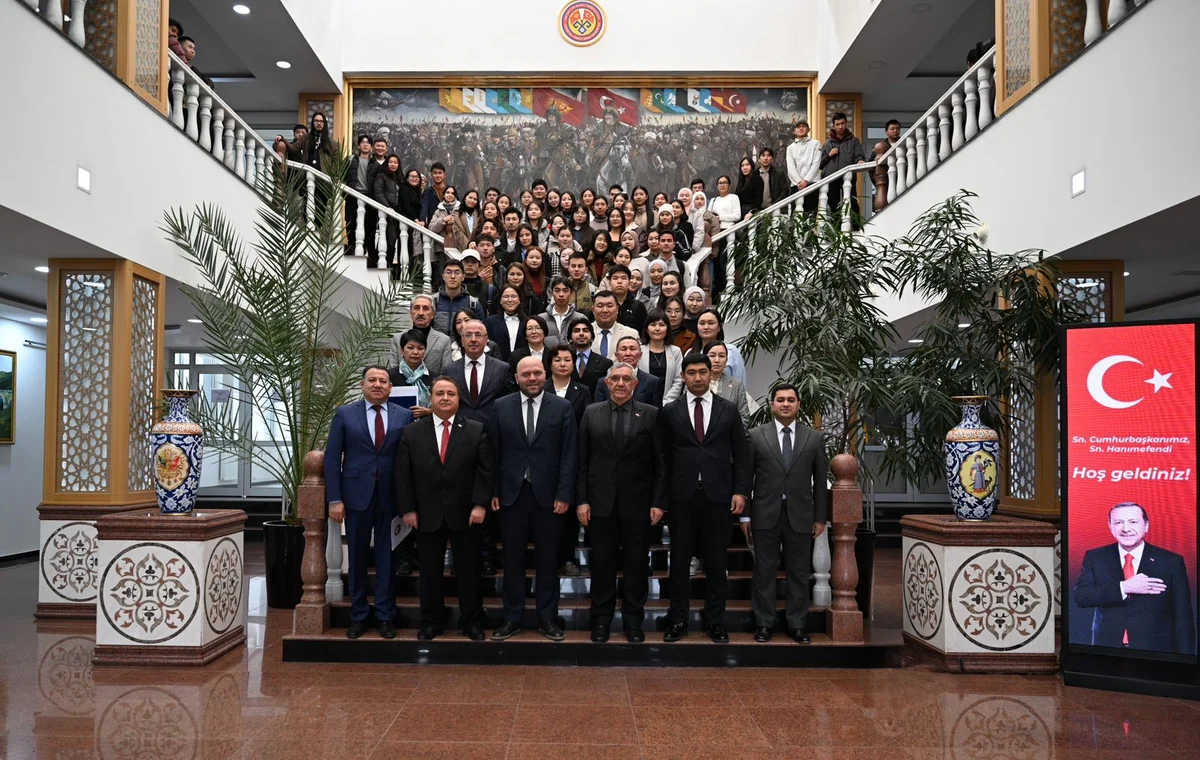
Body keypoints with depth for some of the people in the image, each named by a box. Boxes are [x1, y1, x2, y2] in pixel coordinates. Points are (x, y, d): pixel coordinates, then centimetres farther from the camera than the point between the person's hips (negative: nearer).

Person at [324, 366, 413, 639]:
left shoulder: (404, 416, 3)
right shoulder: (344, 414, 3)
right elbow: (332, 458, 1)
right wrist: (334, 499, -6)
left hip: (391, 497, 0)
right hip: (357, 495, 0)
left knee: (387, 557, 6)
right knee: (357, 557, 8)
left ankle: (385, 616, 17)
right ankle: (358, 616, 21)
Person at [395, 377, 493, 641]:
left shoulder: (476, 431, 1)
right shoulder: (412, 432, 4)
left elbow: (486, 470, -3)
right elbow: (403, 474, 3)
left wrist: (480, 504, -10)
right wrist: (408, 509, -3)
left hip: (465, 514, -1)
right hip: (427, 515, 1)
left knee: (468, 571, 7)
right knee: (429, 571, 9)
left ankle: (472, 622, 19)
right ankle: (429, 622, 21)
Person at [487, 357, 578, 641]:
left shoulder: (562, 407, 1)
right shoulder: (501, 407, 4)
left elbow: (569, 454, -2)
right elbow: (494, 453, 4)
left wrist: (564, 494, -8)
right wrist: (493, 492, -1)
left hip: (548, 495, -1)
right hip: (511, 494, 1)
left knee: (548, 560, 8)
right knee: (512, 559, 8)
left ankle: (547, 618, 19)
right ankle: (512, 619, 19)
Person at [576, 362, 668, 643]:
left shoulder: (651, 414, 1)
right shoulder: (591, 413, 4)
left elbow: (660, 461, -1)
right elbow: (582, 460, 3)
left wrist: (658, 502, -5)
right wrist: (581, 500, -2)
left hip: (637, 503, -1)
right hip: (601, 501, 1)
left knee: (636, 564, 8)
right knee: (602, 564, 8)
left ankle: (633, 621, 20)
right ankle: (601, 620, 22)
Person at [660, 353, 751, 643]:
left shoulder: (729, 410, 6)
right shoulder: (670, 412, 5)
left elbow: (741, 455, 6)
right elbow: (664, 456, 4)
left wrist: (741, 491, -3)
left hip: (718, 495, 0)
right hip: (682, 496, 0)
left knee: (716, 561, 6)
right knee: (679, 560, 6)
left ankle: (715, 621, 17)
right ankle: (678, 621, 16)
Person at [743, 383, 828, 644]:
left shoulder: (814, 438, 6)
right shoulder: (756, 436, 1)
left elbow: (820, 480, 7)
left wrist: (820, 517, 4)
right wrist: (745, 514, -2)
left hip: (800, 516, 1)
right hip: (765, 515, -1)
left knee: (799, 573, 7)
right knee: (764, 571, 5)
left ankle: (796, 625, 17)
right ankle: (764, 623, 15)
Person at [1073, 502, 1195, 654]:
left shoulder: (1171, 562, -4)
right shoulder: (1094, 558, 0)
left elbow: (1183, 618, -3)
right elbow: (1079, 596, -11)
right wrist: (1124, 587, -21)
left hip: (1155, 650, -1)